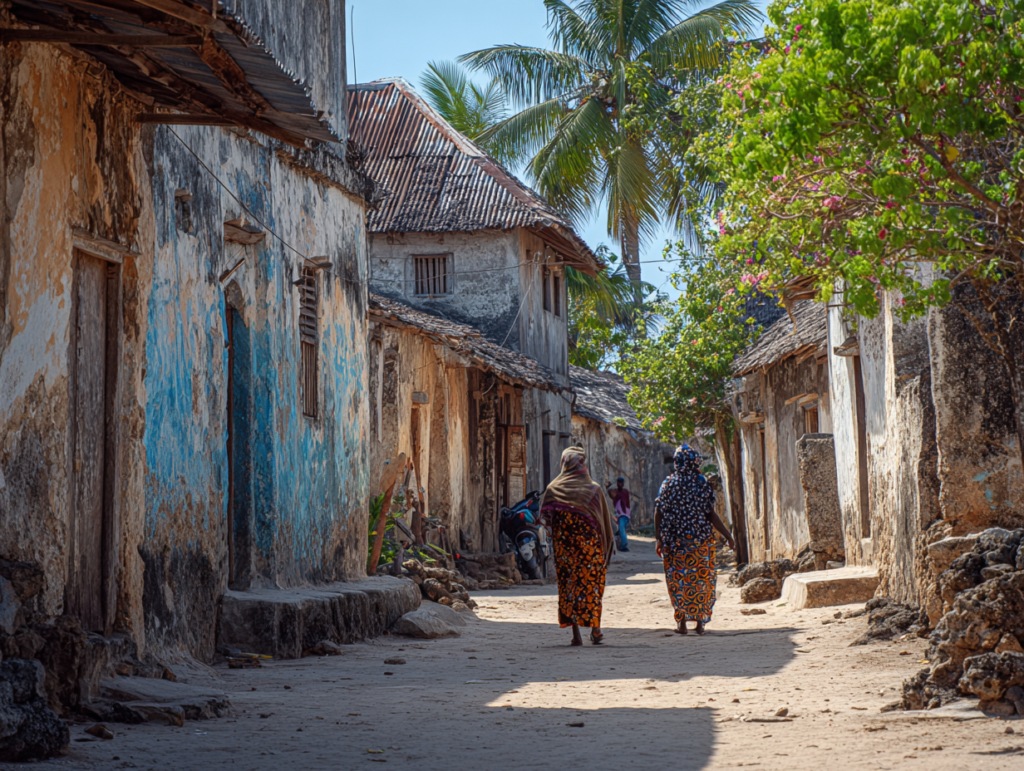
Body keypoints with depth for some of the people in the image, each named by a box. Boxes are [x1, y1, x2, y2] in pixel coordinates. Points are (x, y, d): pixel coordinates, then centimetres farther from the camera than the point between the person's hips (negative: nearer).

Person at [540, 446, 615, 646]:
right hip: (590, 543, 0)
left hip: (564, 545, 1)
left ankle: (575, 633, 1)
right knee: (591, 584, 7)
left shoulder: (554, 488, 2)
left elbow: (545, 514, -9)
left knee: (568, 583, 5)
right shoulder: (594, 489, 2)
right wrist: (608, 544, 10)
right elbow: (605, 519, 3)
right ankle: (595, 630, 4)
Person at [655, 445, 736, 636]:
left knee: (677, 579, 9)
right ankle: (700, 622, 7)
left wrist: (659, 540, 6)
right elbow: (711, 515, -9)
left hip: (674, 540, 1)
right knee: (702, 578, 8)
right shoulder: (702, 484, -6)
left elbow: (658, 513, -2)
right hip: (700, 540, -1)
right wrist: (728, 536, -1)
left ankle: (681, 621, 7)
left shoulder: (668, 484, -1)